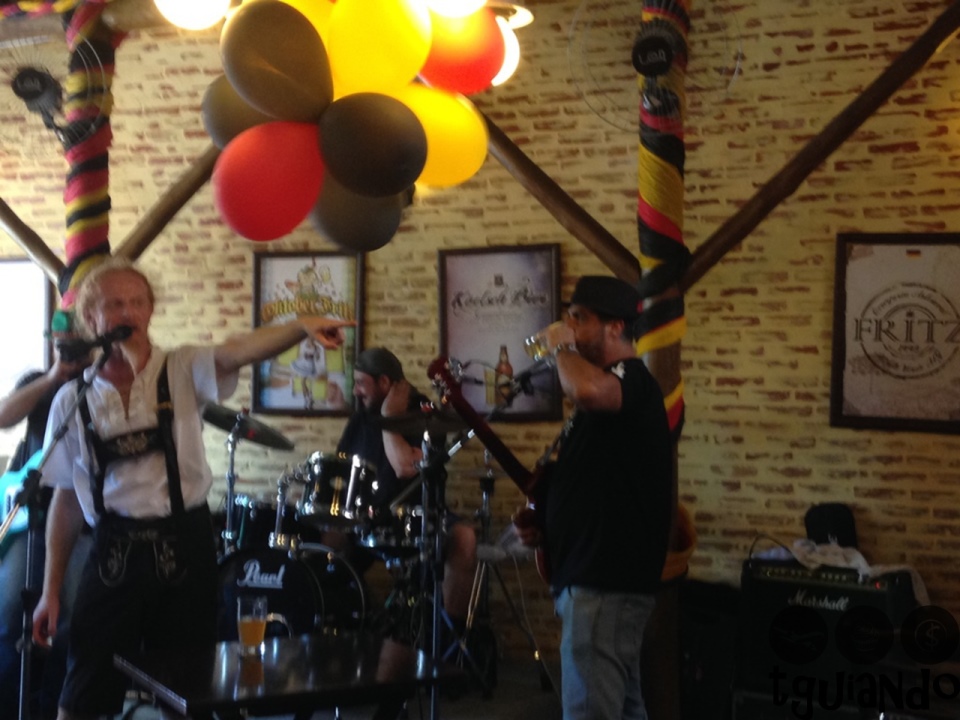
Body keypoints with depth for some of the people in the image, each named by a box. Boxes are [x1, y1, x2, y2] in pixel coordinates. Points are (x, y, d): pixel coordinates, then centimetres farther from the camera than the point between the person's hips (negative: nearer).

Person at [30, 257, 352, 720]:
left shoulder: (183, 372, -1)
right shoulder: (72, 400, 4)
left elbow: (239, 351, -22)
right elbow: (66, 497, 9)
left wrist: (301, 327, -42)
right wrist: (51, 590, 9)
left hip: (184, 547, -1)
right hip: (113, 553, 1)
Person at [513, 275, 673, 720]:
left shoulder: (631, 380, -12)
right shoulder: (602, 388, 19)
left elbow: (586, 391, -39)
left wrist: (560, 347, -18)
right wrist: (543, 525, 11)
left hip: (605, 583, -11)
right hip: (598, 578, 11)